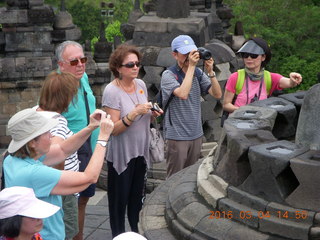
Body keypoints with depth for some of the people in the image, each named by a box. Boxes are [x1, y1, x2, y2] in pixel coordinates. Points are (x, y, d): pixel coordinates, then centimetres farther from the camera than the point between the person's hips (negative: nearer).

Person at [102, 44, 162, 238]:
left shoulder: (141, 84, 1)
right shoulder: (111, 91, -18)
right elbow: (114, 129, -20)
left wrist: (152, 114, -6)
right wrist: (134, 113, -30)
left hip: (141, 151, 6)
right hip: (121, 154, -6)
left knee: (137, 195, 19)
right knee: (120, 198, 7)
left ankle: (135, 230, 37)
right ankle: (118, 234, 25)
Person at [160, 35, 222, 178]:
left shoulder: (198, 73, 4)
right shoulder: (168, 75, -11)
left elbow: (217, 94, -2)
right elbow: (183, 94, -28)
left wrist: (210, 71, -14)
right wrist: (191, 66, -24)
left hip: (196, 134, 5)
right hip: (177, 135, -5)